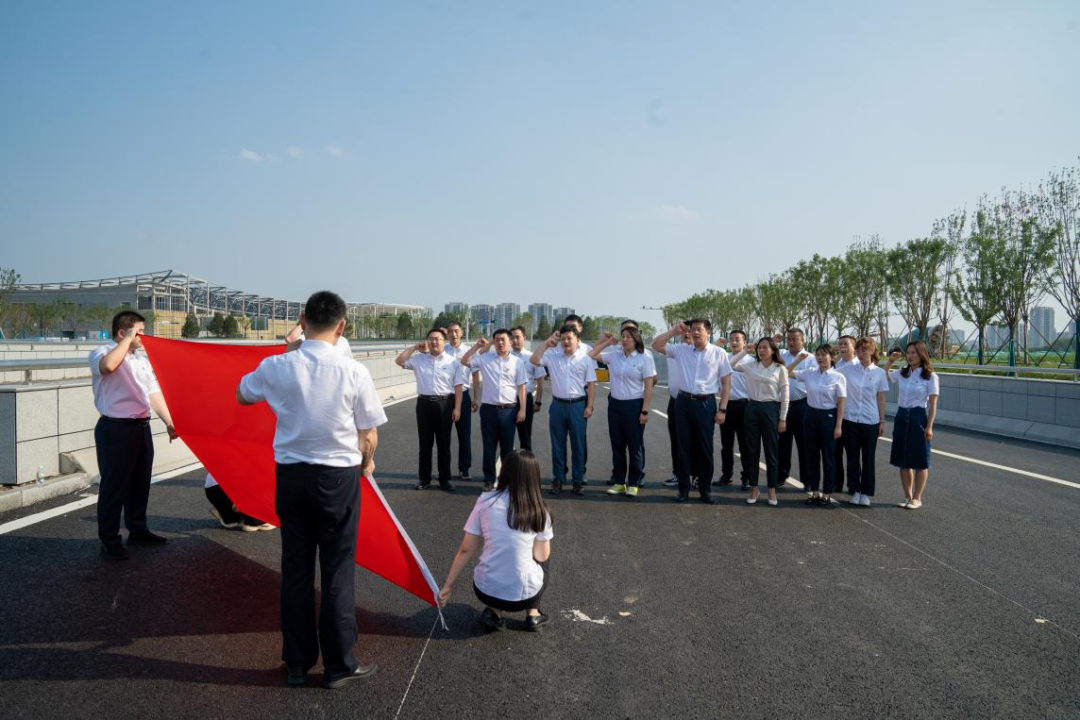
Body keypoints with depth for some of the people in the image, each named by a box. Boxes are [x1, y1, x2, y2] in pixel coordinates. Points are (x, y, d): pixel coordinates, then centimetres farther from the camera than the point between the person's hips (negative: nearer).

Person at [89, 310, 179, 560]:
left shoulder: (142, 357, 14)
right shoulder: (101, 353, -7)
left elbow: (154, 392, 13)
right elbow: (108, 365, -33)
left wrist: (169, 422, 7)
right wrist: (129, 340, -20)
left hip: (142, 426, 7)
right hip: (115, 428, -7)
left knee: (140, 482, 16)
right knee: (114, 485, -1)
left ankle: (138, 530, 31)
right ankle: (109, 540, 9)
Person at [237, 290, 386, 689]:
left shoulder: (275, 367, -7)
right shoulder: (354, 371, -13)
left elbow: (242, 395, 16)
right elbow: (369, 437, -6)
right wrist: (366, 463, 15)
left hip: (291, 475, 3)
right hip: (339, 477, -2)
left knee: (295, 567, 14)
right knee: (338, 570, 8)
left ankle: (297, 664, 26)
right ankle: (339, 665, 18)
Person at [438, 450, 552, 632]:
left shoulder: (486, 501, -5)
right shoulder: (539, 511, -5)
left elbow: (466, 550, -1)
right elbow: (541, 556, 2)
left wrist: (447, 586, 9)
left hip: (486, 591, 1)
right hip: (525, 594, -1)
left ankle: (492, 612, 11)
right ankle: (533, 614, 17)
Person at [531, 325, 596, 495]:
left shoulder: (585, 359, 0)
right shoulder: (553, 356, 4)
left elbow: (591, 384, 1)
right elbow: (534, 360, -7)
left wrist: (589, 406, -5)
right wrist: (547, 343, -7)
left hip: (578, 405, -2)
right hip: (558, 405, 2)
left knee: (578, 444, 5)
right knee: (557, 444, 8)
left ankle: (578, 480, 15)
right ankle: (558, 479, 18)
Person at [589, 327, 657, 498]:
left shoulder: (644, 358, -6)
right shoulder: (614, 355, 5)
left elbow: (649, 387, -7)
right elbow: (591, 355, 13)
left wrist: (645, 411, -12)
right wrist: (605, 342, 6)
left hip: (634, 405, -4)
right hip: (615, 404, 4)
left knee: (635, 446, 4)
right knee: (617, 446, 10)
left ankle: (633, 484, 15)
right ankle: (619, 482, 21)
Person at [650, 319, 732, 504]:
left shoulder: (719, 353, 0)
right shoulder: (682, 350, 5)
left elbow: (726, 382, 1)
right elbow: (656, 345, 5)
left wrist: (722, 409, -4)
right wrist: (674, 331, 0)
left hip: (706, 403, -2)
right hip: (684, 402, 2)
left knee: (705, 447, 5)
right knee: (684, 446, 7)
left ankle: (705, 489, 17)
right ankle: (684, 488, 16)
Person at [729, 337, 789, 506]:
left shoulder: (780, 369, -2)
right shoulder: (750, 366, 5)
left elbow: (785, 395, -2)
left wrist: (782, 418, -5)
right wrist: (744, 351, 1)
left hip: (770, 409, -2)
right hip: (752, 408, 3)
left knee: (771, 452, 5)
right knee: (752, 451, 7)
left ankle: (772, 490, 15)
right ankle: (754, 488, 17)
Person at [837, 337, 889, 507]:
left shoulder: (879, 373, -1)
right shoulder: (848, 368, 0)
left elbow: (881, 399, 2)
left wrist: (882, 421, 2)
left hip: (870, 421, -1)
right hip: (850, 419, 1)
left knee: (868, 457, 6)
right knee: (852, 456, 7)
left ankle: (866, 493, 16)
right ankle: (855, 491, 19)